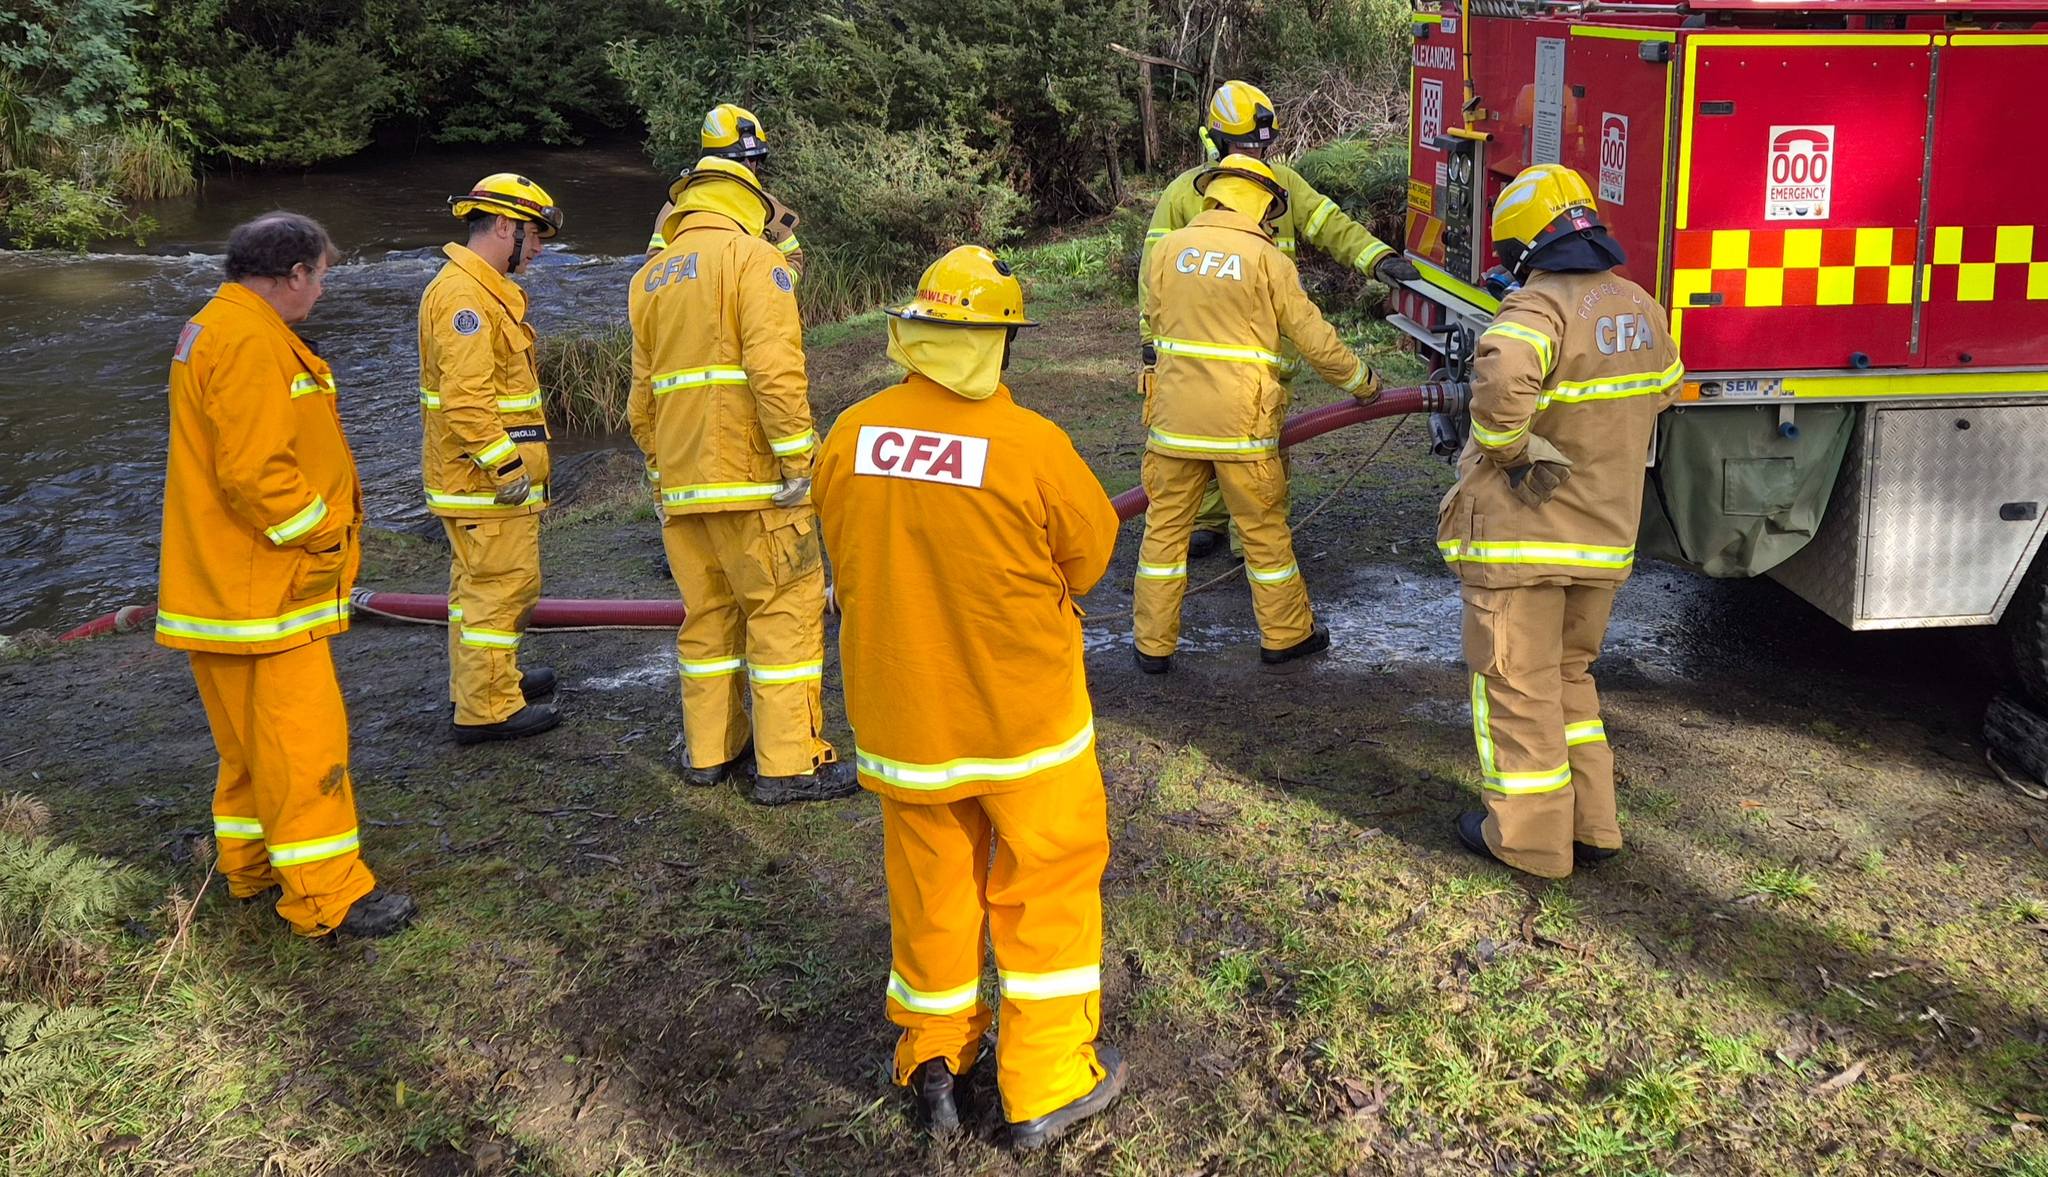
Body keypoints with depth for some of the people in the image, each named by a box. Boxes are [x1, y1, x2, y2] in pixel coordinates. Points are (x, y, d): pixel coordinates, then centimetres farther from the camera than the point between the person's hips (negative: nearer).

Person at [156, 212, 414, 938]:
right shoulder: (250, 343, -20)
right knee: (303, 739, -6)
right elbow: (255, 474, -27)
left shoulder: (215, 331, 16)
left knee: (254, 735, 19)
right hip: (261, 587, -11)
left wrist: (327, 528, 13)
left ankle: (254, 868, 31)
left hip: (227, 581, 11)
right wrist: (324, 537, -14)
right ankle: (327, 897, 0)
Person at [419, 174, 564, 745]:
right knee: (503, 585, -6)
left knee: (478, 583, 21)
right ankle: (486, 709, 1)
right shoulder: (462, 294, -19)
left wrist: (513, 462, 25)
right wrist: (505, 466, -24)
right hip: (484, 476, -11)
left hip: (483, 475, 11)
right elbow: (467, 397, -26)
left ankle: (485, 680, 34)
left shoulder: (483, 288, 16)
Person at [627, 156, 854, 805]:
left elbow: (641, 394, 16)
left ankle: (710, 750, 23)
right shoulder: (752, 257, -5)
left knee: (708, 614, 16)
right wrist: (799, 460, -14)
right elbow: (775, 368, -17)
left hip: (682, 482, 7)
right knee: (786, 612, -2)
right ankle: (790, 765, -1)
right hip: (752, 479, -7)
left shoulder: (650, 278, 16)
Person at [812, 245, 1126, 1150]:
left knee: (929, 881, 19)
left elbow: (847, 563, 3)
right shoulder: (1032, 444, -20)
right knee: (1047, 883, 13)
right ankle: (1047, 1085, 22)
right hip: (1022, 711, -3)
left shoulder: (850, 436, -10)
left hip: (898, 705, 4)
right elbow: (1091, 555, -6)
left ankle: (933, 1053, 35)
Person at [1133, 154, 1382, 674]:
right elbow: (1313, 336, 0)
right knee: (1264, 529, 11)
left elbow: (1158, 319, 11)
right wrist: (1361, 381, 15)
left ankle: (1153, 645, 15)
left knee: (1166, 526, 11)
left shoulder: (1169, 248, 4)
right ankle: (1285, 635, 24)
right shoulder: (1267, 259, -4)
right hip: (1240, 421, -3)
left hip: (1174, 416, 3)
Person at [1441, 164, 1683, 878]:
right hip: (1606, 534, 8)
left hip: (1522, 534, -7)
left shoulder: (1543, 305, -18)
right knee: (1568, 673, 22)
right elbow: (1663, 391, 25)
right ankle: (1591, 825, 26)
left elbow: (1504, 376, -40)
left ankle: (1529, 838, 14)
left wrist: (1503, 449, -23)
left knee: (1516, 683, 5)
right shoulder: (1640, 307, 7)